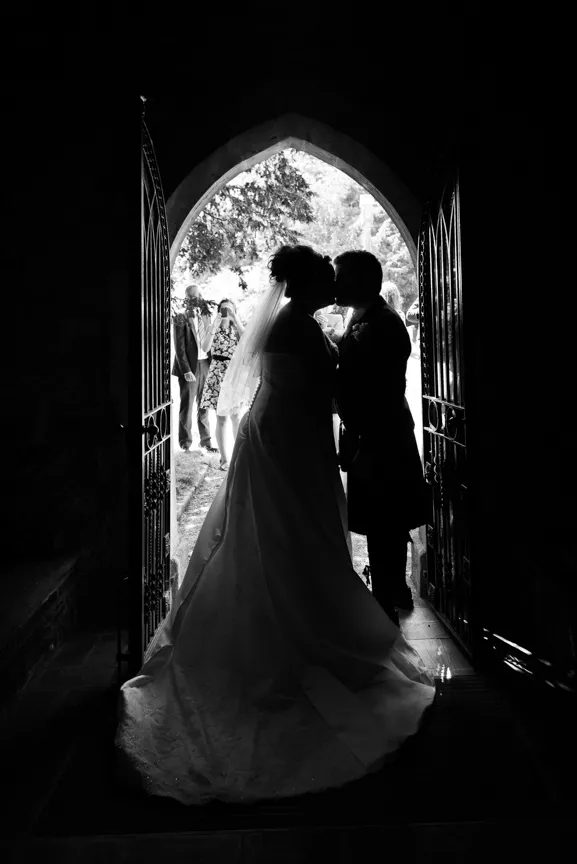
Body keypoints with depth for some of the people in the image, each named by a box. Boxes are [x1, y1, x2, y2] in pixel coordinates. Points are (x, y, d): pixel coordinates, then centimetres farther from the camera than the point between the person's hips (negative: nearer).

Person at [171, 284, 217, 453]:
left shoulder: (206, 316, 10)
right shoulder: (181, 318, -6)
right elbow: (179, 347, -10)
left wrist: (212, 364, 1)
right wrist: (186, 370, -16)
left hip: (206, 365, 5)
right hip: (189, 367, -5)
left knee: (204, 405, 12)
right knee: (187, 406, 6)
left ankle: (205, 440, 23)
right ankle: (185, 442, 19)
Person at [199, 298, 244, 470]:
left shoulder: (236, 329, 9)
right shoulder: (213, 328, 4)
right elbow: (205, 348, -14)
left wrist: (236, 320, -17)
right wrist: (215, 326, -18)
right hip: (218, 373, -2)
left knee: (236, 416, 3)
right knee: (221, 418, -1)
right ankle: (224, 458, 6)